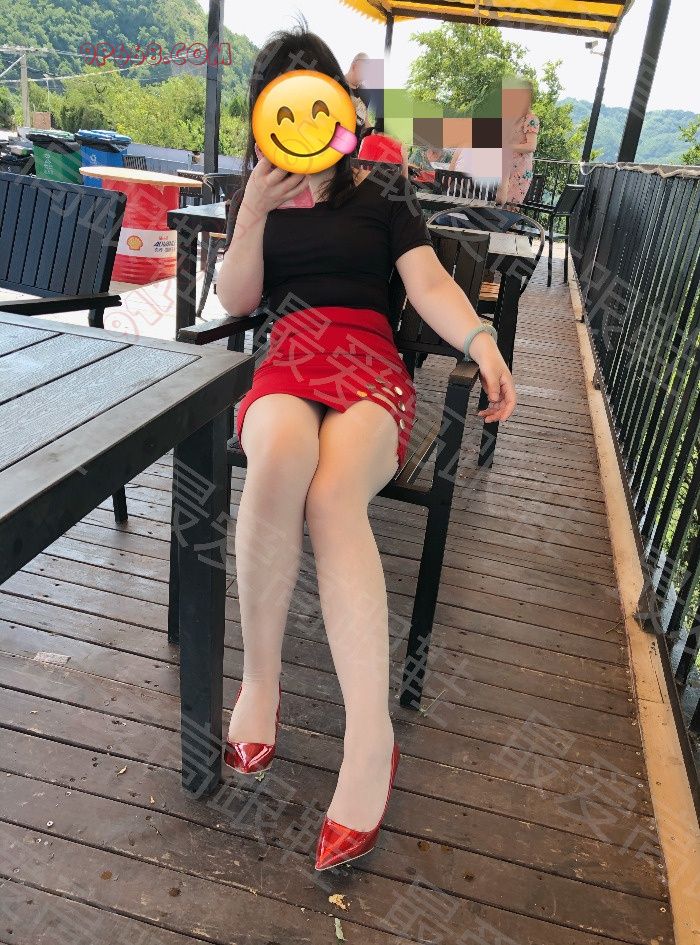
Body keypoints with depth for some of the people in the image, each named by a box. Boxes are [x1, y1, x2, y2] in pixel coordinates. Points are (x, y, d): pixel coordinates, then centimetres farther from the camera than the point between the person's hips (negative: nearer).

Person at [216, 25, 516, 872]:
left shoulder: (384, 194, 18)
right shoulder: (256, 194, 24)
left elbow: (430, 284, 3)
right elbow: (235, 302, 11)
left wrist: (481, 341, -17)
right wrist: (257, 210, -2)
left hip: (369, 360, -1)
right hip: (285, 355, 1)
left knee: (331, 492, -35)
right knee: (282, 454, -38)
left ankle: (370, 738, -35)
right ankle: (259, 677, -22)